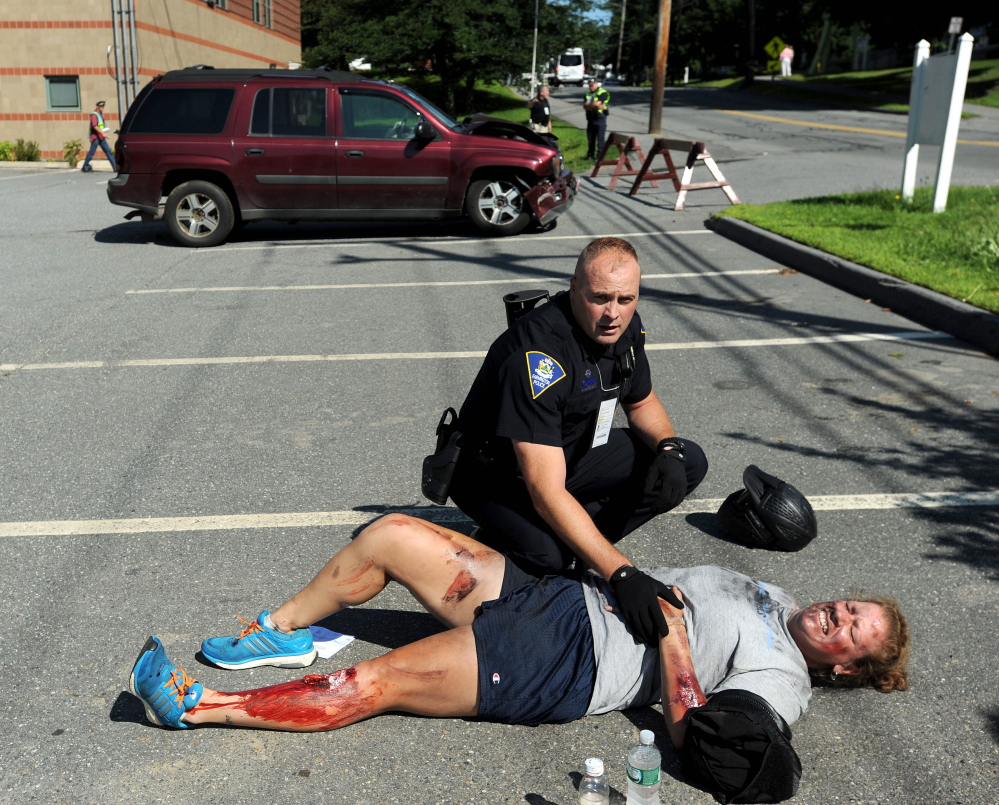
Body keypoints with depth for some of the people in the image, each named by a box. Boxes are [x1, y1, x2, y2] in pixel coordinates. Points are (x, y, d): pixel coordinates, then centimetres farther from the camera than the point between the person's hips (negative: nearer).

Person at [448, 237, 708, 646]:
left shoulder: (624, 327, -10)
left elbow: (642, 402, 11)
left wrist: (668, 447, -13)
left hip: (574, 452, 8)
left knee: (689, 463, -4)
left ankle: (577, 545, -4)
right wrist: (622, 574, -43)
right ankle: (497, 544, 0)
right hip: (495, 472, -8)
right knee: (545, 554, -36)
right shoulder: (538, 355, -34)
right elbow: (547, 493, -38)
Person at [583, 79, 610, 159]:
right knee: (590, 138, 10)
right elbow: (585, 106, 1)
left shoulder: (603, 93, -5)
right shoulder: (588, 94, 16)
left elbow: (597, 103, -18)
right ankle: (590, 155, 20)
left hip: (600, 118, -6)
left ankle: (600, 155, -1)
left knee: (600, 138, -5)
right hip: (590, 119, 6)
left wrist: (588, 105, -3)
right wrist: (594, 106, -13)